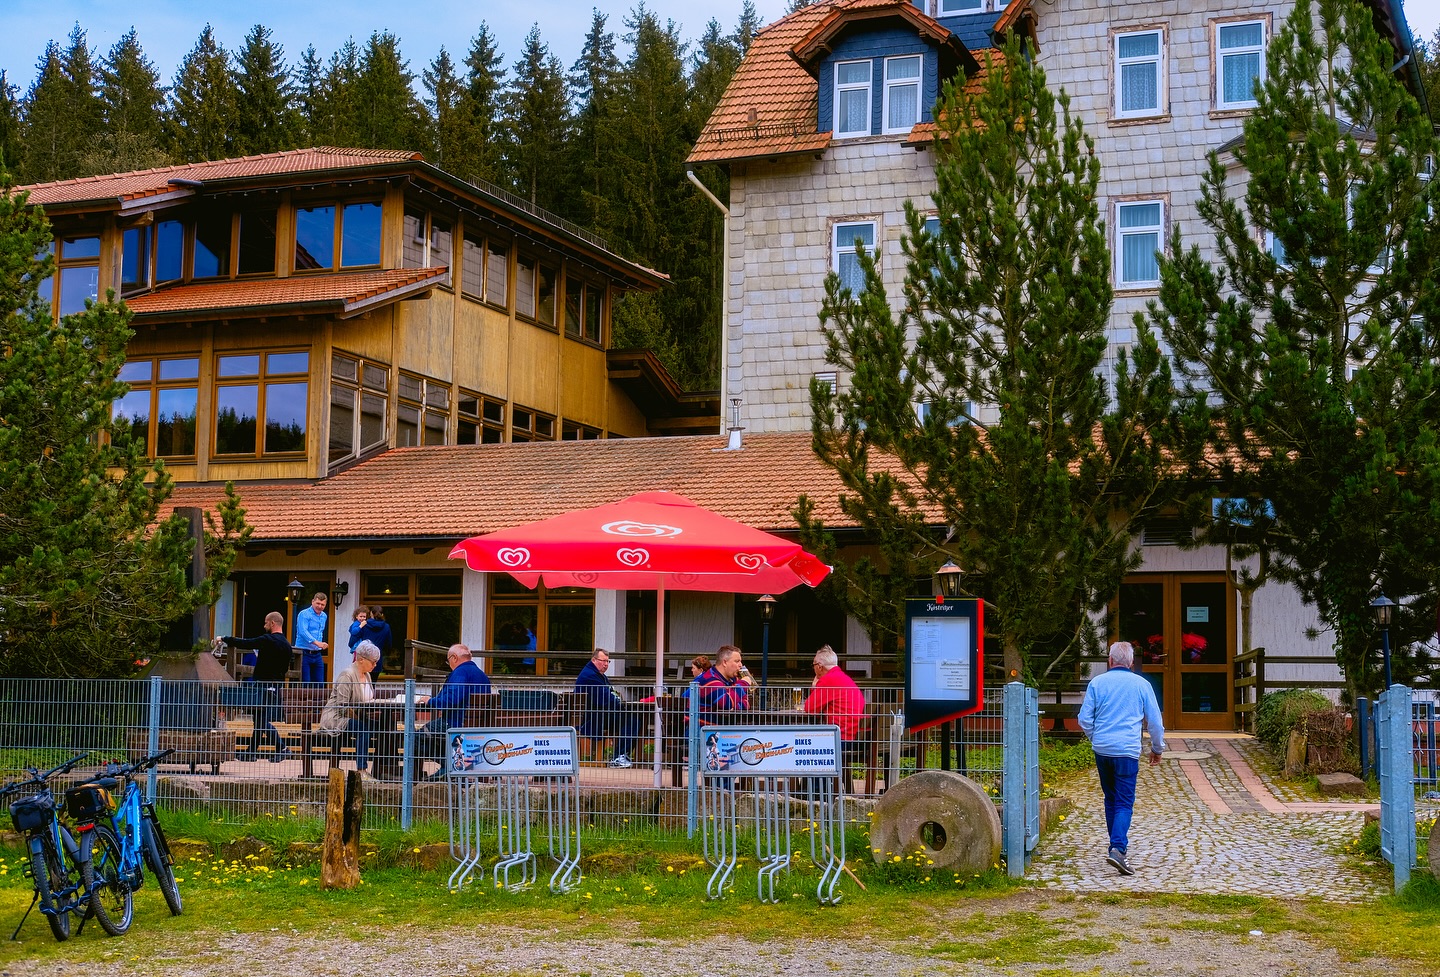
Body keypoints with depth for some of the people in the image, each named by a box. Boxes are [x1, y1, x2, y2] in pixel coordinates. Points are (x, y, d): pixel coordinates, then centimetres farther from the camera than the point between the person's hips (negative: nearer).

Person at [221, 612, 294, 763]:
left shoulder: (267, 640, -12)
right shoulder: (287, 646, 12)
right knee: (259, 718, 16)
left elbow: (244, 643, -12)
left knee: (263, 720, -8)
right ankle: (252, 751, 22)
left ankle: (281, 748, -15)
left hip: (264, 685, -8)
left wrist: (225, 639, 2)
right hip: (276, 686, 8)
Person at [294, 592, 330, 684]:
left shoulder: (324, 616, 14)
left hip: (317, 655, 7)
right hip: (304, 654, -7)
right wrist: (316, 642, -35)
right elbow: (303, 631, -25)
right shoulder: (304, 614, -10)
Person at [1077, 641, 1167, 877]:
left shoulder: (1097, 682, 4)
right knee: (1124, 802, -5)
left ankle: (1118, 844, 27)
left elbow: (1084, 719, 3)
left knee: (1111, 799, 18)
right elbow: (1155, 720, 7)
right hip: (1127, 750, -3)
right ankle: (1117, 848, -22)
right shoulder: (1141, 685, 2)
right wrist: (1157, 748, 21)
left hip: (1102, 749, 3)